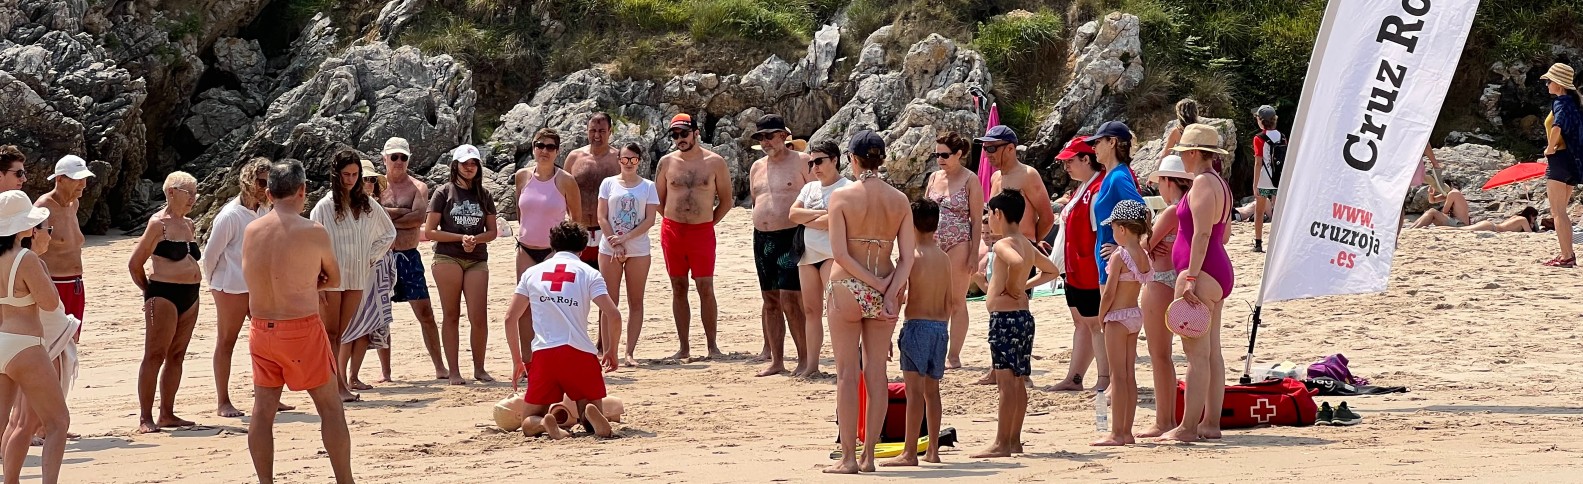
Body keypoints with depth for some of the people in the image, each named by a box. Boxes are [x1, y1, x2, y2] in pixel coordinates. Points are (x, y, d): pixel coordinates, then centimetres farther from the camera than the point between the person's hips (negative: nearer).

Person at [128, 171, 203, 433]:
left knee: (176, 355, 10)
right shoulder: (159, 223, -9)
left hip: (189, 296, 8)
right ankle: (145, 418, -6)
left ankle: (167, 414, 15)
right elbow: (135, 263, -7)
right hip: (164, 295, -8)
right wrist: (149, 291, 1)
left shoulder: (189, 225, 14)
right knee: (155, 355, -6)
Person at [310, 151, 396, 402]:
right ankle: (338, 386, -4)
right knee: (331, 334, -1)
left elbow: (389, 233, 19)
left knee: (345, 334, 8)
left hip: (357, 278, 4)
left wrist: (371, 257, 8)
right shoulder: (324, 207, -8)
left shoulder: (367, 205, 5)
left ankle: (343, 382, 11)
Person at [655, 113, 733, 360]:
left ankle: (712, 346, -1)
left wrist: (708, 222, 3)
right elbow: (658, 200, 16)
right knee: (678, 289, 5)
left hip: (702, 232, -2)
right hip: (671, 231, 2)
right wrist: (673, 220, 10)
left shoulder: (715, 162, 0)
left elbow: (726, 201, 6)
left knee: (705, 288, -7)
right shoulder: (667, 162, 6)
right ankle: (683, 347, 9)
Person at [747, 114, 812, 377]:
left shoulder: (801, 162, -3)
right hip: (762, 239, 7)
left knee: (789, 301, -13)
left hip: (790, 237, -7)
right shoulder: (757, 168, 16)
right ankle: (776, 360, 12)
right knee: (770, 301, 7)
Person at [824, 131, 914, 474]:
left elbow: (840, 253, -14)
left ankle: (849, 458, 2)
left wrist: (877, 283, -10)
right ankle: (868, 456, 11)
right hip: (885, 291, 3)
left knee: (847, 374, 3)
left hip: (847, 289, -3)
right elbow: (908, 256, -4)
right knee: (876, 374, 9)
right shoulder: (899, 200, 2)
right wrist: (889, 290, -8)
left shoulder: (842, 197, -9)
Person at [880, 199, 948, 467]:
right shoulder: (945, 258, 8)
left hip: (916, 324, -6)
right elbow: (952, 300, 13)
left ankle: (909, 452, -9)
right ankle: (933, 450, 17)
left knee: (915, 390, -8)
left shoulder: (911, 256, -11)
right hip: (940, 327, 7)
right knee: (932, 390, 13)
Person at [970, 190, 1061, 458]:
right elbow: (1052, 270, 28)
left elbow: (1017, 262, -35)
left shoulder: (1003, 244, -12)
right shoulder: (1027, 245, 15)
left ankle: (1001, 444, -11)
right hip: (1023, 315, 10)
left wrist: (1011, 287, -18)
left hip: (1005, 317, -10)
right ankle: (1014, 440, 17)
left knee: (1006, 380, -10)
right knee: (1017, 381, 12)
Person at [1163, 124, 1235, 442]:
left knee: (1196, 353, -11)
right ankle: (1211, 423, 12)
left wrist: (1190, 277, -25)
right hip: (1219, 272, 11)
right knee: (1212, 352, 11)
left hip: (1201, 272, -11)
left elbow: (1202, 234, -21)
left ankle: (1188, 428, -12)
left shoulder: (1203, 183, -13)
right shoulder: (1219, 183, 17)